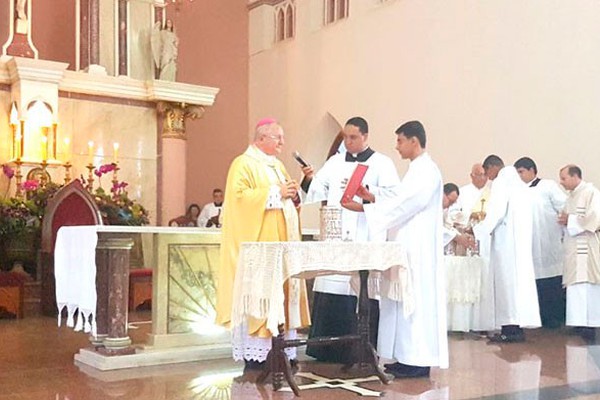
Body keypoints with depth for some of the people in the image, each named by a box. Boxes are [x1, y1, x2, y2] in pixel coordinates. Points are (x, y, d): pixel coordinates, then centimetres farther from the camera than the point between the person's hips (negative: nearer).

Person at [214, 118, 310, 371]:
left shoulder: (277, 165, 21)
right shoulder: (244, 164, -5)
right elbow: (239, 196, -19)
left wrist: (293, 196, 3)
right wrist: (275, 193, -18)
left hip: (282, 241, 9)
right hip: (258, 243, -9)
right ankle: (255, 356, -6)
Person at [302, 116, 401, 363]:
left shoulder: (382, 163, 7)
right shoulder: (335, 162, 17)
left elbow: (393, 194, -6)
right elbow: (318, 191, 8)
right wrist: (310, 179, -11)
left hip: (366, 239, -3)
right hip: (335, 238, 4)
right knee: (330, 293, 1)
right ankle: (327, 350, 10)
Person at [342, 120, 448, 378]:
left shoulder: (426, 171, -13)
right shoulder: (417, 170, 18)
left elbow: (402, 206, -20)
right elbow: (402, 204, 17)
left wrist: (363, 208, -18)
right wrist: (371, 197, 7)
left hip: (418, 249, -10)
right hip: (408, 247, 10)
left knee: (415, 299, -6)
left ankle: (419, 361, 0)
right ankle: (409, 357, 17)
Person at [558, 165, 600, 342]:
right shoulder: (571, 196, 16)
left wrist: (570, 220, -11)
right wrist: (564, 220, 0)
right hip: (573, 249, 8)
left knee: (585, 285, -8)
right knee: (576, 286, 7)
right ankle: (582, 323, 11)